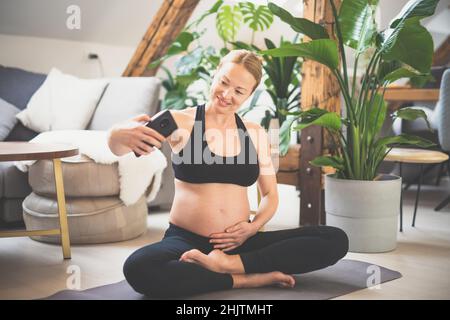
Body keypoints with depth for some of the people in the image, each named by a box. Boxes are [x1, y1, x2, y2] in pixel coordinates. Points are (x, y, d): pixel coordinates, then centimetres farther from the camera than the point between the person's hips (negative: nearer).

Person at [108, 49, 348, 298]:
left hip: (239, 242, 4)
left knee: (336, 240, -14)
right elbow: (117, 147, -14)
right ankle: (247, 279, -22)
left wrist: (253, 227, -6)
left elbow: (270, 194, 15)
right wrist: (123, 135, -39)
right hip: (186, 239, -3)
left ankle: (229, 263, -21)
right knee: (138, 269, -37)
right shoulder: (180, 121, -1)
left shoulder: (255, 133, 10)